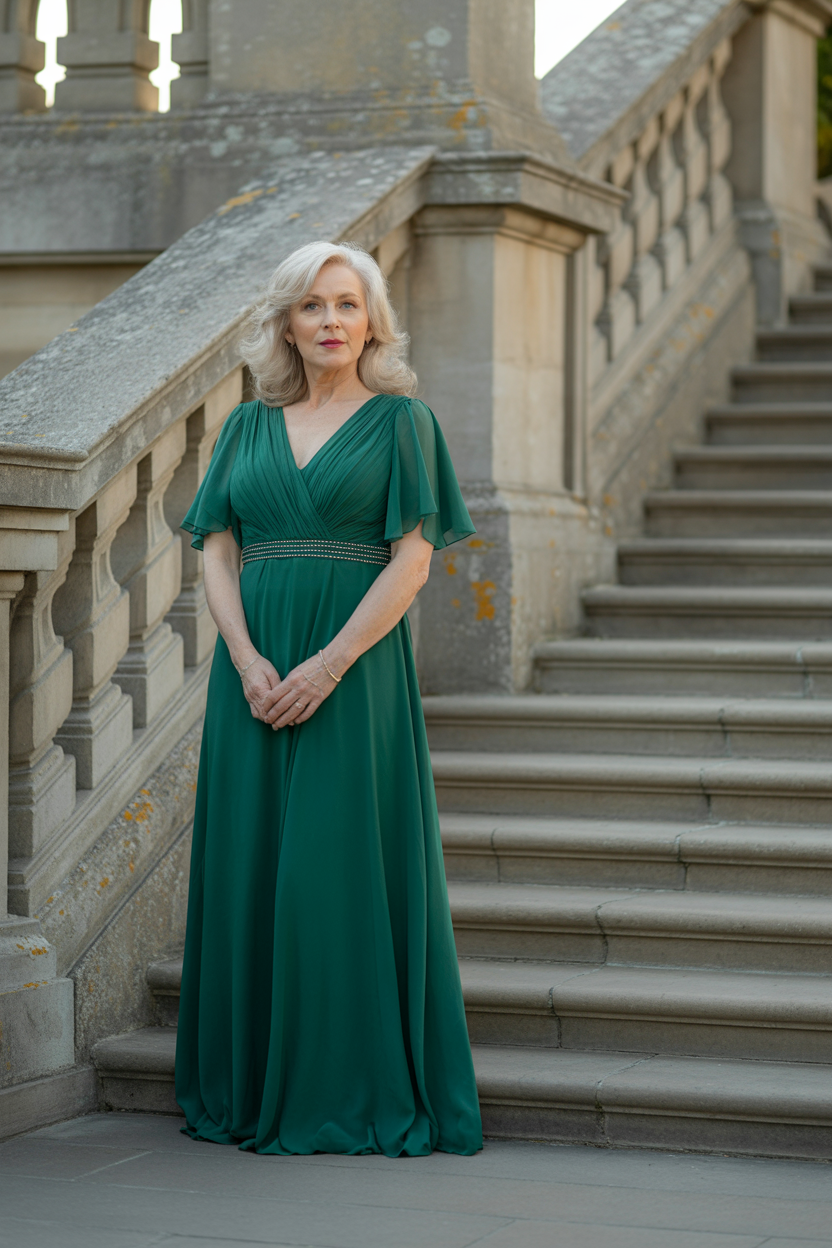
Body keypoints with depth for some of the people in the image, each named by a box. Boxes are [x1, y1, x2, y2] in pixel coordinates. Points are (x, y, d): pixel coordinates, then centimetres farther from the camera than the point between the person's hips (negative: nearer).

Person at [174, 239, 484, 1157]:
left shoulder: (400, 420, 2)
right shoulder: (248, 427, 13)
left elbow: (412, 560, -6)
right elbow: (216, 553, 6)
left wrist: (327, 666, -16)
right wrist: (247, 661, -11)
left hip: (355, 666, -4)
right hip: (255, 664, 4)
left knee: (342, 867, -6)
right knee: (250, 866, 4)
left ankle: (354, 1096, 1)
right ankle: (248, 1089, 13)